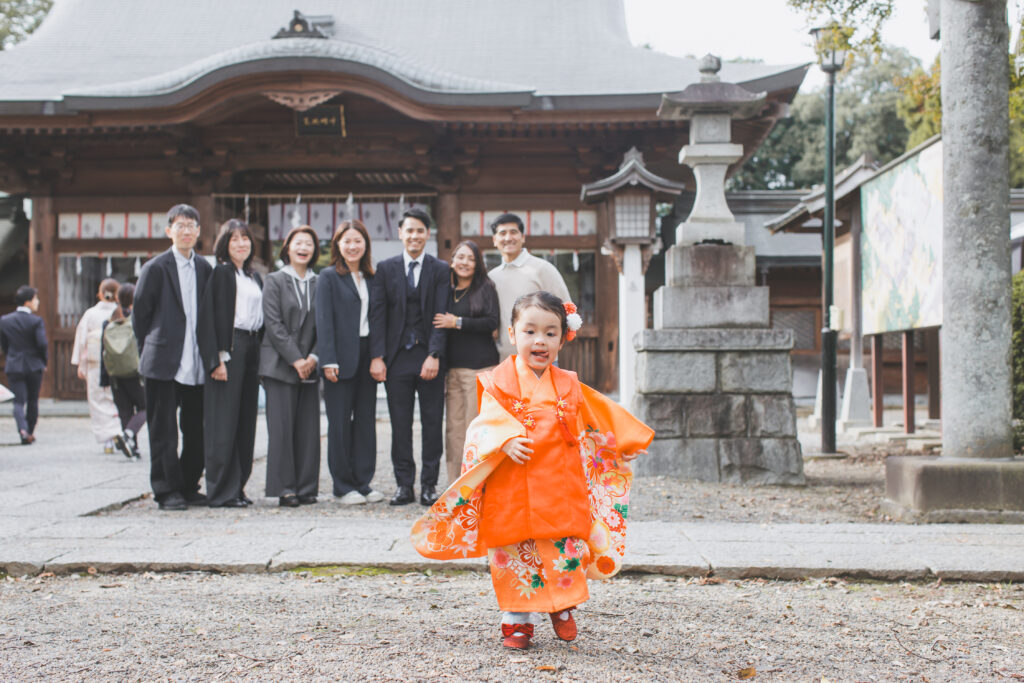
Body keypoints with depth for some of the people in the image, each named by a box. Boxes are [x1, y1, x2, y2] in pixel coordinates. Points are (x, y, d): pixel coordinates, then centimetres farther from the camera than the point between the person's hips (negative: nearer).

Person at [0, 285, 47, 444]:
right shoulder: (36, 321, -10)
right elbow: (42, 344, -15)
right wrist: (44, 362, 1)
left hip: (13, 367, 2)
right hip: (34, 366, -2)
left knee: (18, 402, 0)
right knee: (32, 401, 12)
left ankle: (23, 430, -21)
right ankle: (30, 433, 19)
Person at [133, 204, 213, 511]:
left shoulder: (205, 268, 11)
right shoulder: (155, 268, -3)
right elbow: (140, 313, 2)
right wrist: (150, 350, 3)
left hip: (197, 365, 5)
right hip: (165, 362, -4)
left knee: (196, 430, 8)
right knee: (163, 431, -1)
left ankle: (189, 487, 20)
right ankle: (167, 491, 7)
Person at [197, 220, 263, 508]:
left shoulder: (255, 277, 19)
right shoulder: (221, 272, -4)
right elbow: (210, 316, -10)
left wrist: (261, 357, 12)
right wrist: (218, 358, -18)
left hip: (251, 347, 8)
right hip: (229, 346, -8)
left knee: (245, 420, 7)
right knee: (224, 420, -7)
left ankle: (237, 487, 13)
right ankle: (221, 492, -4)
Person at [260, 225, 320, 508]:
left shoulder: (320, 284, 12)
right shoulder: (274, 281, 2)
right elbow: (274, 324, -5)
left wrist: (314, 357, -6)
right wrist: (295, 360, -11)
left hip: (310, 367, 3)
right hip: (280, 365, -3)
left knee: (309, 428, 2)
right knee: (281, 428, -5)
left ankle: (306, 489, 9)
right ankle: (285, 488, 1)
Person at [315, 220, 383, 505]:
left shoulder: (371, 278, 13)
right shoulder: (328, 277, -1)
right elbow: (324, 321, -7)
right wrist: (328, 361, -15)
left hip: (367, 357, 5)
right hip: (342, 358, -5)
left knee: (366, 420, 6)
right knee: (340, 422, 0)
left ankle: (363, 482, 14)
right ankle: (343, 486, 9)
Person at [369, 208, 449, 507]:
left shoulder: (440, 269, 4)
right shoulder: (385, 268, 9)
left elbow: (442, 316, -3)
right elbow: (377, 314, 4)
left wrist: (434, 355, -14)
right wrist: (377, 356, -6)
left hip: (430, 358, -1)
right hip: (397, 357, 1)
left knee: (432, 423, 2)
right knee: (400, 424, 4)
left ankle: (429, 484, 10)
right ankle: (404, 485, 10)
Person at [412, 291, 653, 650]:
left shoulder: (569, 386, 11)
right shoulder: (499, 381, 0)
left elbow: (600, 417, 24)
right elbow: (490, 418, -10)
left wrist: (631, 439, 29)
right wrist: (507, 439, -29)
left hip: (560, 487, 2)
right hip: (512, 488, -2)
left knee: (564, 547, 1)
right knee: (513, 552, 2)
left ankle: (562, 607, 26)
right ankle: (516, 621, 16)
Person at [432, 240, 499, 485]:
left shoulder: (485, 288, 2)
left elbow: (492, 322, -9)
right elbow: (439, 323, 21)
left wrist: (457, 322, -9)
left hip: (479, 365, -5)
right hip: (452, 366, 5)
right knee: (453, 426, 2)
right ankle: (456, 483, 7)